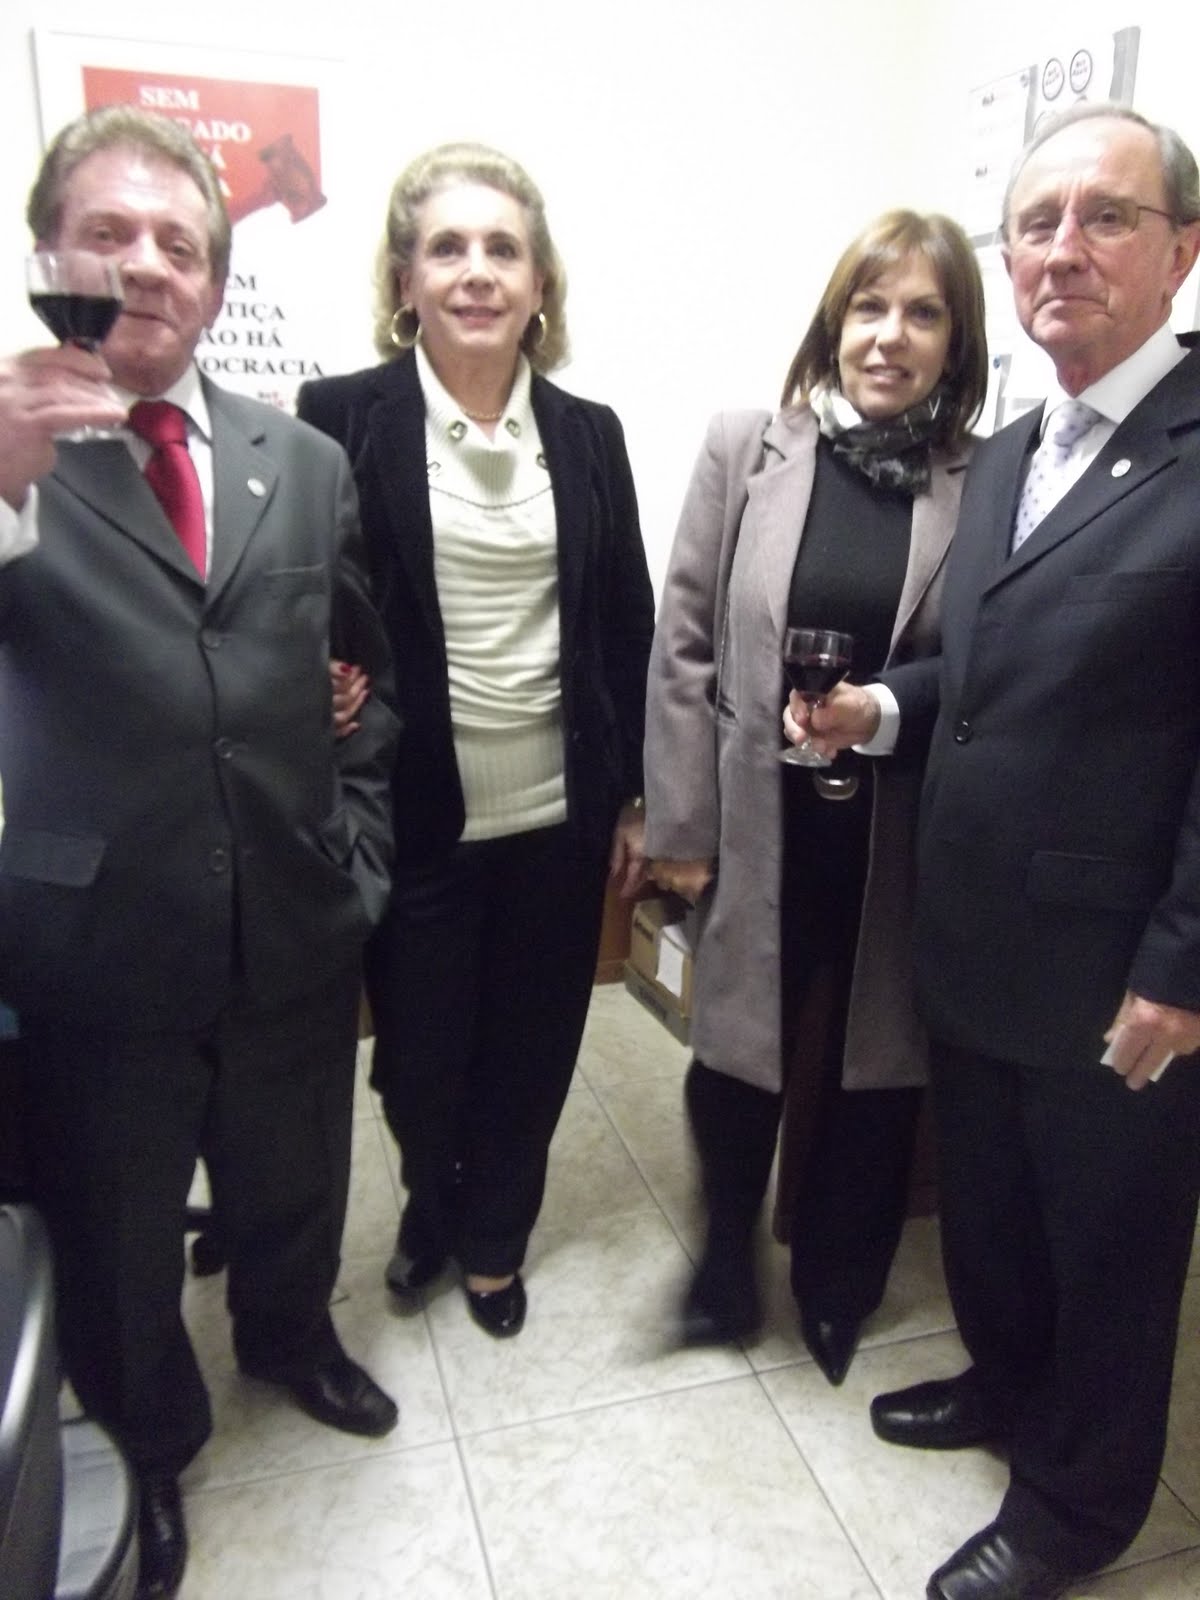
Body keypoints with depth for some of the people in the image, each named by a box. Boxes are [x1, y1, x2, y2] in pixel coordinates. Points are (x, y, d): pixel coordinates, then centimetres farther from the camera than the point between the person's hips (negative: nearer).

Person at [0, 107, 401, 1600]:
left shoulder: (307, 463, 4)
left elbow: (367, 679, 10)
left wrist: (358, 858, 3)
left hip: (293, 928, 3)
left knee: (292, 1183, 24)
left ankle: (291, 1334, 56)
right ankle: (147, 1446, 47)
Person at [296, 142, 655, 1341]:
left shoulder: (588, 432, 4)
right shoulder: (342, 418, -5)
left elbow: (628, 627, 6)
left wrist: (633, 796, 6)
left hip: (559, 814, 3)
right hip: (415, 816, -2)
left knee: (532, 1051, 15)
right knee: (419, 1056, 14)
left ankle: (493, 1237, 43)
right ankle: (431, 1205, 49)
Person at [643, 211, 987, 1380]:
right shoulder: (744, 448, -3)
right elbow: (683, 644, -3)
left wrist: (889, 713, -13)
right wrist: (679, 822, -4)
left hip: (905, 838, 1)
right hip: (761, 824, 0)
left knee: (876, 1064, 16)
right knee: (738, 1053, 14)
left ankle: (837, 1280, 44)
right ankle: (728, 1254, 44)